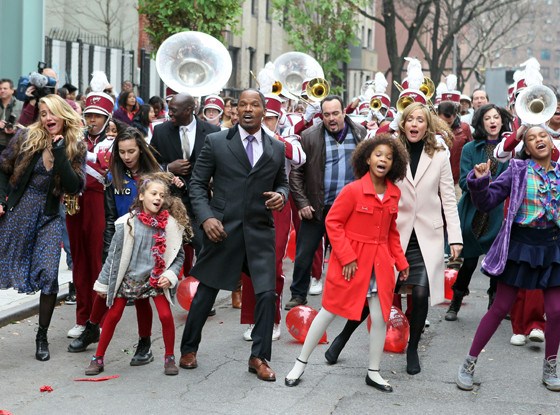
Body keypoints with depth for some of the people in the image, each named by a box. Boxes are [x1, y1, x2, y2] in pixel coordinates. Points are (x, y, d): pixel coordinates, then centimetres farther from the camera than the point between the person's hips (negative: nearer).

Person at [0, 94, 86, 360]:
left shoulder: (75, 148, -3)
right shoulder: (26, 137, -5)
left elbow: (74, 187, -13)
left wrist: (60, 154, -20)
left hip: (49, 217, 0)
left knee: (49, 275, -9)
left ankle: (42, 338, 6)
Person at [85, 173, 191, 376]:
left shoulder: (170, 224, -9)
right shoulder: (127, 223, -11)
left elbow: (179, 255, 2)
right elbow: (114, 255, -3)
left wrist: (170, 275, -13)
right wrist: (103, 283, 1)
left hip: (156, 279, 0)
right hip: (127, 278, 0)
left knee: (166, 316, -10)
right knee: (112, 316, 5)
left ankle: (169, 358, 10)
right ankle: (98, 358, 19)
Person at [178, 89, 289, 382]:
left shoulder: (277, 148, 9)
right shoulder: (216, 143, 1)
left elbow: (282, 183, 20)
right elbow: (197, 184, 2)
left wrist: (281, 195, -4)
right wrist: (206, 217, -12)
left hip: (260, 231, 2)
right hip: (222, 229, -2)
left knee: (266, 294, -5)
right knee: (205, 292, 8)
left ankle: (259, 357, 11)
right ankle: (188, 349, 27)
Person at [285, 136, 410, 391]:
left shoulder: (394, 193, 3)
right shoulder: (353, 190, -14)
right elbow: (332, 222, -11)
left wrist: (400, 261, 9)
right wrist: (347, 257, -16)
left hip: (380, 264, 5)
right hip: (350, 263, -5)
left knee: (380, 317, 4)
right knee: (329, 312, 4)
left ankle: (373, 373, 20)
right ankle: (300, 364, 18)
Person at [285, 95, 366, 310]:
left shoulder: (360, 133, 3)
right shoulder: (309, 137, -4)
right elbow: (296, 172, -2)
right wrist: (302, 202, -7)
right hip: (316, 208, -1)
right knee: (304, 254, 4)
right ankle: (298, 295, 21)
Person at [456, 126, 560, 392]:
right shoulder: (517, 171, -5)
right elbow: (487, 202, -7)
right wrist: (480, 182, -24)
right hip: (519, 246, -3)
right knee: (500, 308, 1)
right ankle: (469, 364, 11)